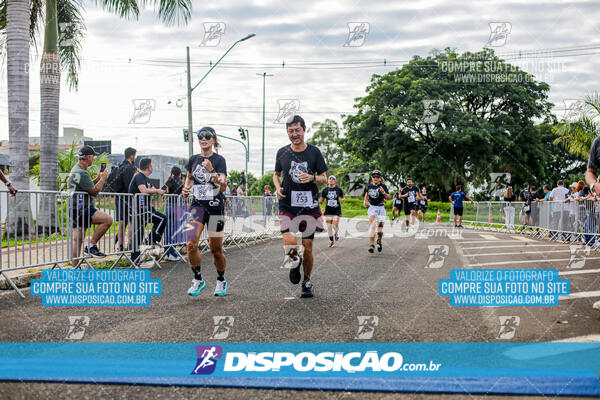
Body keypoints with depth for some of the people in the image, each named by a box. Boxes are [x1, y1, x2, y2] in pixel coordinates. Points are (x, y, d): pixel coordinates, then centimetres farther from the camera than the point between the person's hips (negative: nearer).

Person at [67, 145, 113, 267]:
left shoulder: (76, 169, 20)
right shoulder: (81, 173, -15)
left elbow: (88, 186, 30)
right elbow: (94, 191, -15)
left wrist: (98, 178, 21)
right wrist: (103, 178, -1)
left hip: (75, 210, 10)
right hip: (80, 209, -10)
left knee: (77, 240, 7)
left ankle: (75, 269, 7)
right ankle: (91, 246, -10)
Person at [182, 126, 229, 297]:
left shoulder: (219, 160, -4)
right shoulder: (193, 159, 9)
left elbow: (223, 187, -13)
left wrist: (211, 171, -27)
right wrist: (186, 188, 7)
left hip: (215, 206, -3)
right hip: (197, 205, 3)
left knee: (215, 249, 3)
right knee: (191, 244, -14)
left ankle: (221, 281, 26)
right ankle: (198, 280, 5)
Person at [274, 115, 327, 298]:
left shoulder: (314, 152, 1)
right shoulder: (282, 152, 5)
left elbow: (324, 178, 6)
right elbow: (276, 174, 19)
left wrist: (312, 178, -16)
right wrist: (277, 187, -1)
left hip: (309, 206, 0)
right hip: (287, 206, 0)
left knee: (308, 248, 4)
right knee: (290, 243, -19)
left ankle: (307, 281, 24)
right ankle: (295, 261, 16)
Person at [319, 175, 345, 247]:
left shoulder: (338, 189, 0)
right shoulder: (325, 190, 3)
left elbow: (343, 197, 12)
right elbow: (321, 200, 10)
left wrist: (342, 199, -10)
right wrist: (319, 201, -12)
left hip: (336, 210, -2)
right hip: (328, 210, 2)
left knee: (335, 225, -11)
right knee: (329, 225, -2)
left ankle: (336, 233, 24)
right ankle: (331, 240, 14)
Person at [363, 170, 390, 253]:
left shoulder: (383, 186, -6)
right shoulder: (370, 186, 5)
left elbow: (388, 197, -15)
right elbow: (367, 194, 25)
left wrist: (383, 192, -33)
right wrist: (365, 201, 8)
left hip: (380, 208, -1)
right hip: (372, 208, 1)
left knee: (380, 227, 6)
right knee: (372, 225, -18)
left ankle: (379, 241, 35)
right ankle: (371, 245, -23)